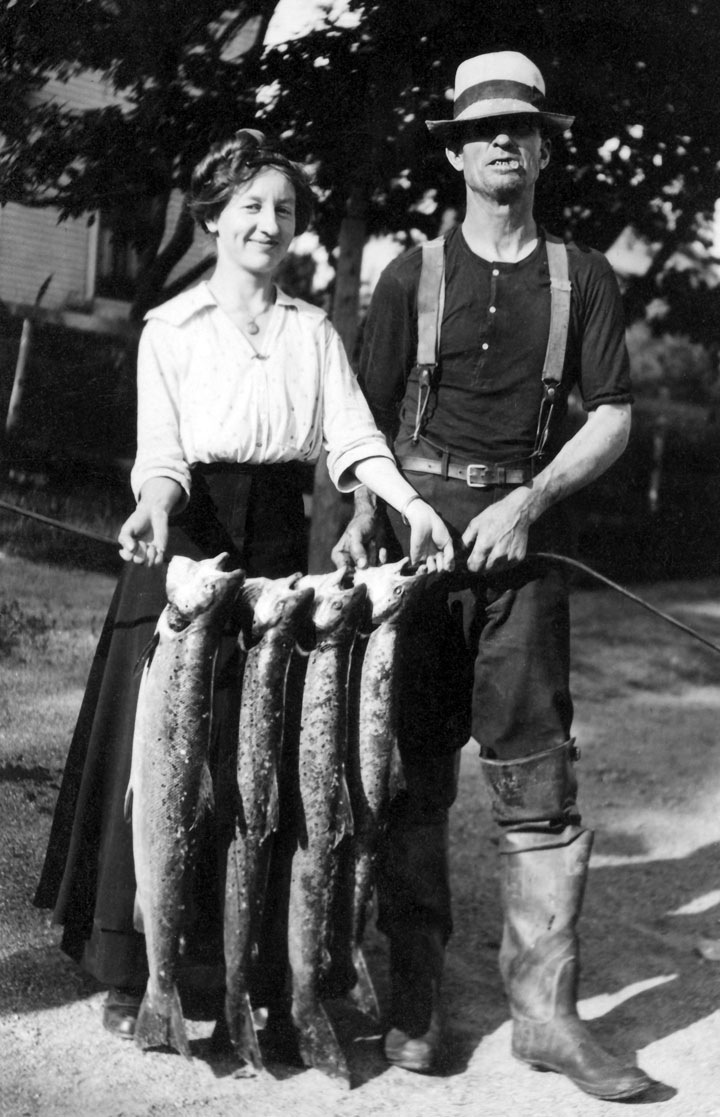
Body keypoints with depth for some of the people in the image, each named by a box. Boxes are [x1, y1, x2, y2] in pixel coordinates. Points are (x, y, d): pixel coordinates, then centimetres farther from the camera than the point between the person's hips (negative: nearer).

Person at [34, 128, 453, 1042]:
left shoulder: (314, 330, 11)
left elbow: (352, 437, 0)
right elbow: (160, 454, -4)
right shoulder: (171, 329, 3)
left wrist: (410, 502, -18)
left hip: (276, 546, 3)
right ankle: (133, 972, 4)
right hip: (186, 545, -3)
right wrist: (154, 509, -26)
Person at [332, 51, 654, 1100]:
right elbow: (369, 417, 7)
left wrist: (528, 501, -8)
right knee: (414, 768, 2)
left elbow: (612, 419, 4)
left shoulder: (583, 278, 8)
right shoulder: (413, 274, 8)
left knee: (538, 770, -2)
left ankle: (544, 1010, 3)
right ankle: (415, 998, 11)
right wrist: (360, 520, -9)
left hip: (523, 532, 0)